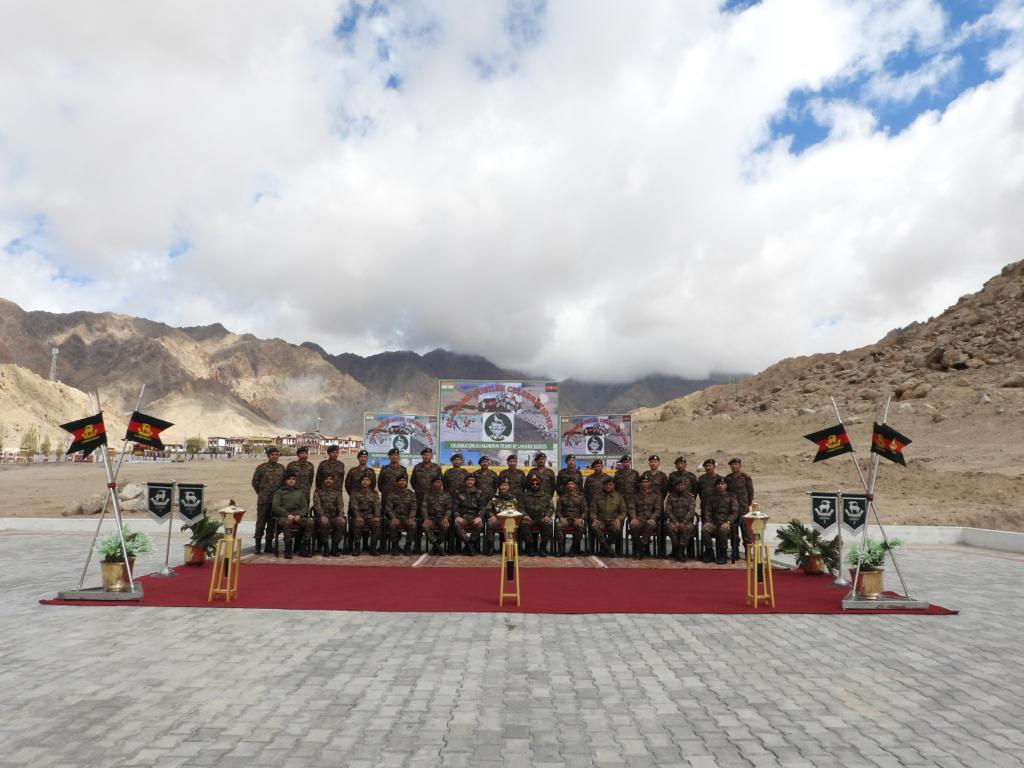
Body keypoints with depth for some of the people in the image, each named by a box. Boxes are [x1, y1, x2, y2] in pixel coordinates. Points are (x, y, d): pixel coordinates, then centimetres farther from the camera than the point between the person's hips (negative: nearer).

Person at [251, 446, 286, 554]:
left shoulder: (281, 468, 8)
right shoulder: (261, 467, -1)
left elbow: (284, 482, 16)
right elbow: (255, 482, 4)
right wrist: (261, 493, 6)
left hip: (276, 500, 3)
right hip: (263, 500, -3)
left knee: (272, 523, 9)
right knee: (261, 522, -1)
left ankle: (269, 545, 18)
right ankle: (258, 545, 6)